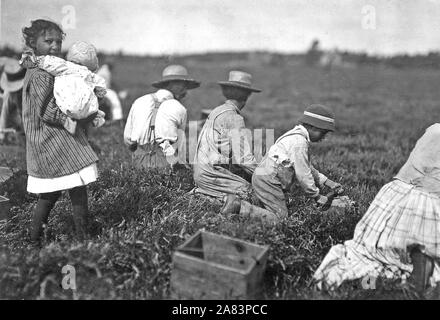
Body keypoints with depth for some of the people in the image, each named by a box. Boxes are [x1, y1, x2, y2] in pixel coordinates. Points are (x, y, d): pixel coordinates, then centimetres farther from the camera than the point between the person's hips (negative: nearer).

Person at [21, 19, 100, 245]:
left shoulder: (43, 71, 16)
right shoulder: (40, 76, -16)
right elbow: (49, 113, -21)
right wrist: (81, 119, -16)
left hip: (48, 148, 10)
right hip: (55, 146, -10)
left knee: (49, 194, 18)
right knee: (78, 191, -2)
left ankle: (35, 240, 29)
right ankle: (83, 238, 7)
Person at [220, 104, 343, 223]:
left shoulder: (295, 135, 17)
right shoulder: (300, 142, -16)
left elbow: (307, 167, 26)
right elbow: (302, 174, -15)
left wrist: (326, 181, 22)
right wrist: (317, 196, -3)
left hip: (262, 177, 10)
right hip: (268, 179, -10)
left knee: (279, 211, 13)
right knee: (279, 217, -8)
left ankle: (235, 202, 8)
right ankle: (238, 206, -13)